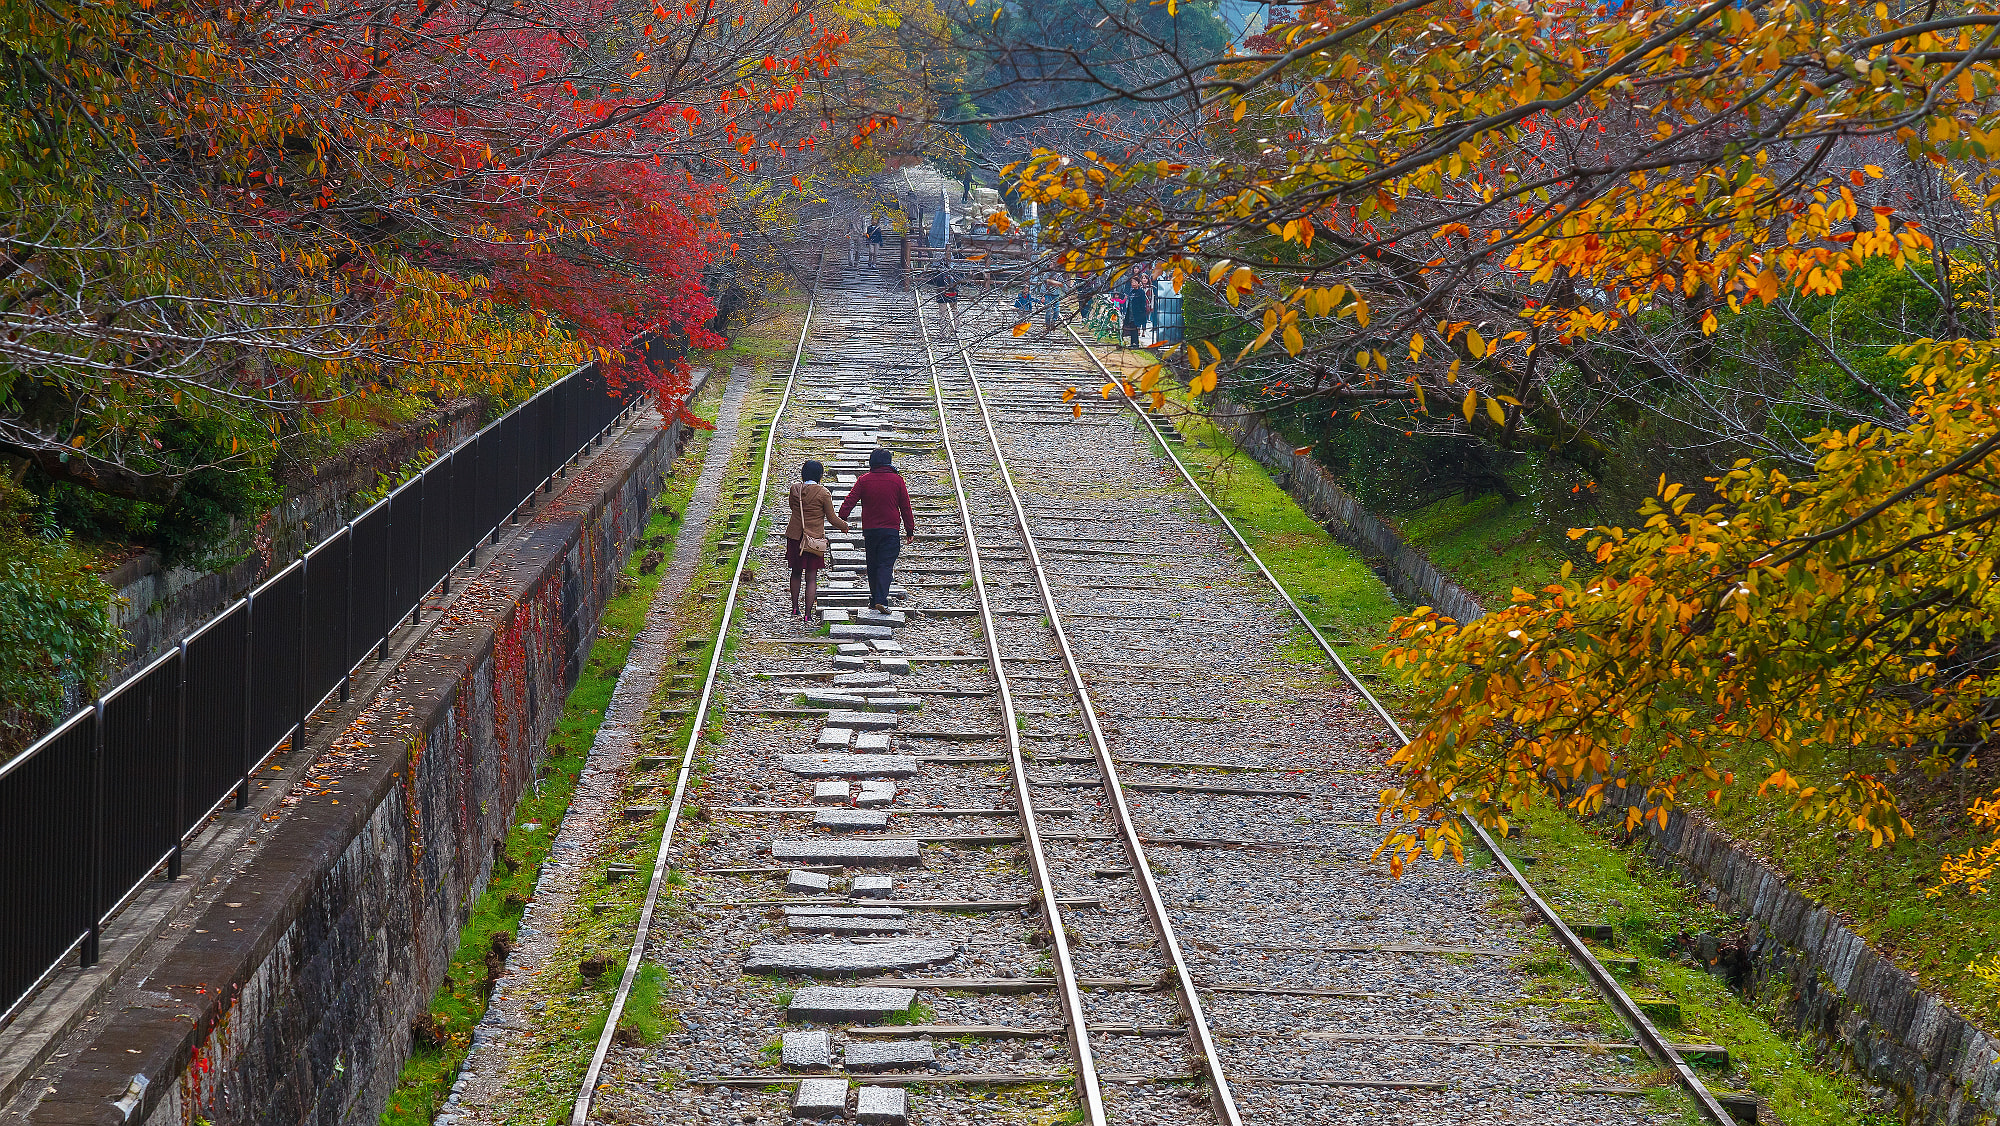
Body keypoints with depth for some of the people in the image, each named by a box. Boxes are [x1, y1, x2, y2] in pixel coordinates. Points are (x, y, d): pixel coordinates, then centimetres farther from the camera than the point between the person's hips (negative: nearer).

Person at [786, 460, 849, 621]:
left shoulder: (795, 488, -2)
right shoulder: (823, 493, -12)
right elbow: (832, 519, -6)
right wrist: (845, 526, 12)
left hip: (794, 536, 3)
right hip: (814, 539, -3)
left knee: (796, 572, 21)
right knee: (811, 578, 2)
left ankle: (794, 607, 23)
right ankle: (808, 613, -1)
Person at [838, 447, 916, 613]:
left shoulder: (864, 480, 0)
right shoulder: (897, 480, 0)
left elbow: (850, 501, -5)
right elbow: (906, 507, 3)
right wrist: (910, 530, 10)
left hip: (869, 529, 1)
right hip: (890, 529, -1)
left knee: (872, 566, 13)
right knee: (886, 565, -4)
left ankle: (874, 600, 18)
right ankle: (881, 600, -19)